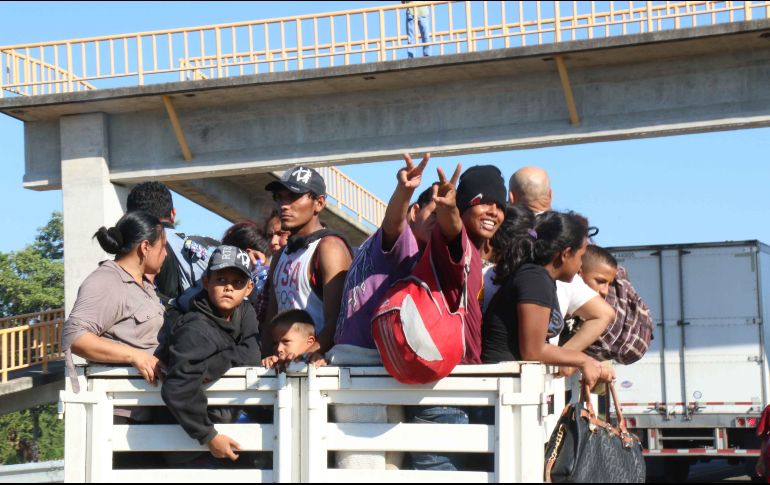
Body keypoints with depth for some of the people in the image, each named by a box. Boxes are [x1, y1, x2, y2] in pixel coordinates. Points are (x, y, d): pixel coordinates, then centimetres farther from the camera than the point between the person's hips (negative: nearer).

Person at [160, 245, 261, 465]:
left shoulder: (245, 312, 1)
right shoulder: (197, 330, -24)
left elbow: (253, 356, -10)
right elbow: (177, 389, -34)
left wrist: (219, 360, -25)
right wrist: (209, 437, -29)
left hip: (228, 420, 7)